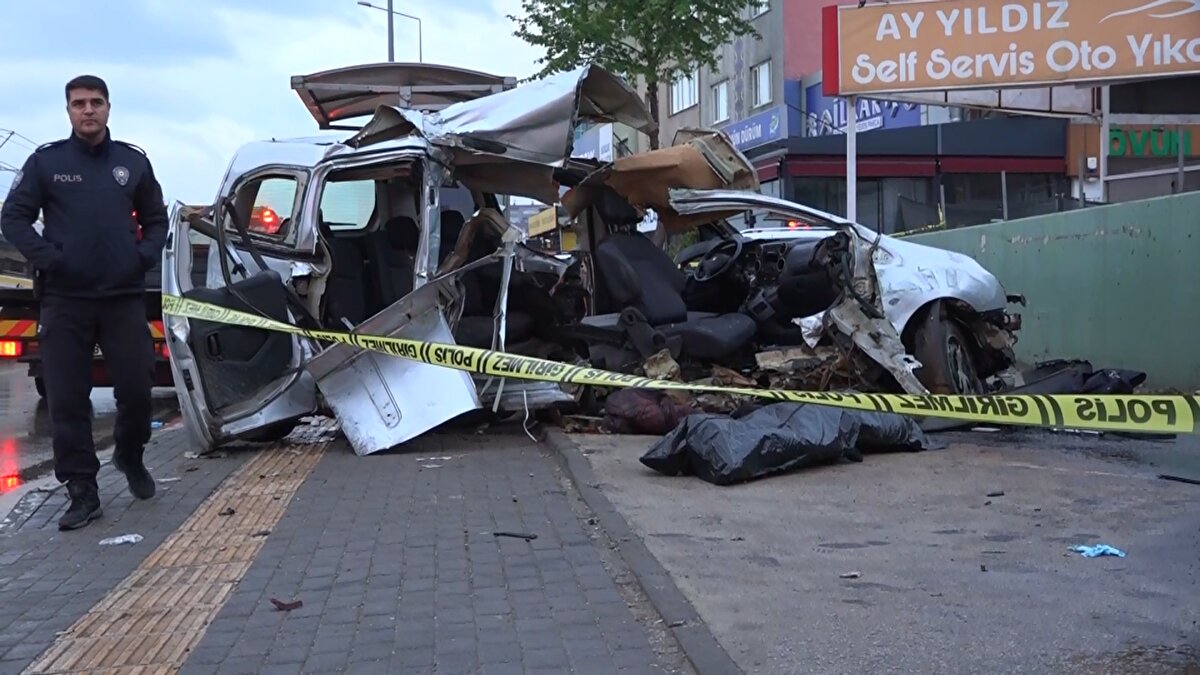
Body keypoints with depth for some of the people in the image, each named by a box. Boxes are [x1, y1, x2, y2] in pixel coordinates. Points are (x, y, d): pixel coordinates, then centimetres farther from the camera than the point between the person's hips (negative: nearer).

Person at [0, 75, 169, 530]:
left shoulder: (133, 161, 9)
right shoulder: (46, 161, 3)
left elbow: (156, 219, 17)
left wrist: (145, 256, 0)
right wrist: (48, 259, -11)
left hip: (124, 297, 1)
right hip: (64, 300, -1)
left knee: (137, 388, 1)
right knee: (67, 399, 1)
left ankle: (130, 457, 30)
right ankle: (82, 492, 10)